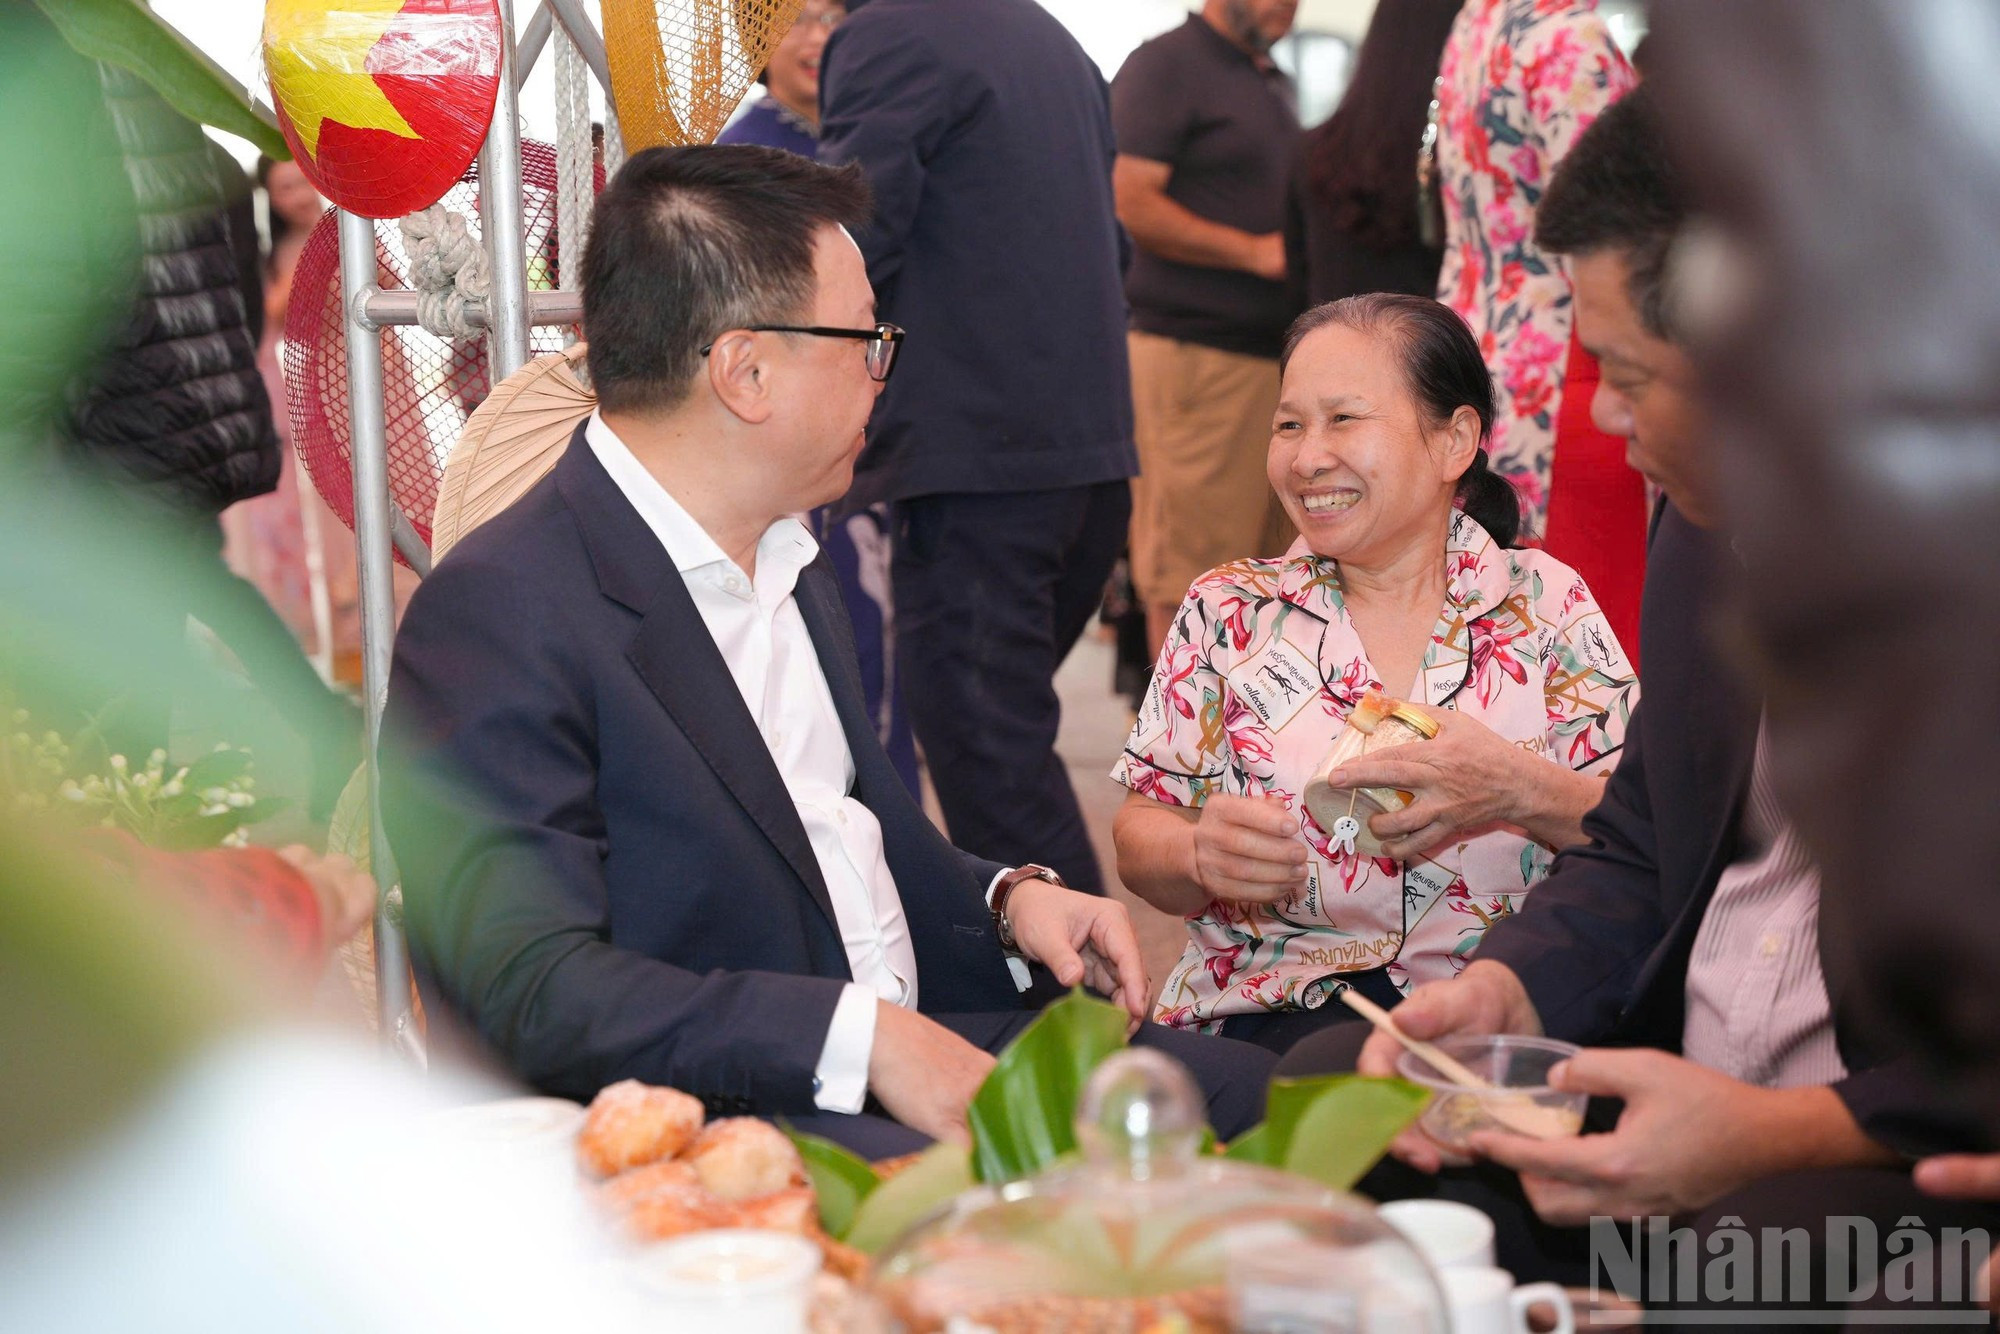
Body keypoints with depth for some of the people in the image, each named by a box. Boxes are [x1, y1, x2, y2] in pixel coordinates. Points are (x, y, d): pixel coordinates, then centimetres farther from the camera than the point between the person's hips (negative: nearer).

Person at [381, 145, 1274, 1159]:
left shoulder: (788, 561, 15)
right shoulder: (499, 615, -14)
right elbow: (534, 991, -21)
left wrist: (1007, 895, 7)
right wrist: (864, 1039, -25)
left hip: (921, 1045, 9)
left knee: (1252, 1094, -7)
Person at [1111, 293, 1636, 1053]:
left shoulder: (1546, 605, 8)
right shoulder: (1228, 612, 11)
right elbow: (1140, 838, 10)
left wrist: (1517, 792, -18)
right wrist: (1201, 856, -14)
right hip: (1273, 1012, 0)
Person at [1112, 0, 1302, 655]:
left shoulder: (1276, 84, 22)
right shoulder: (1165, 65, -5)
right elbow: (1129, 204, -15)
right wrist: (1257, 251, -16)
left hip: (1279, 349, 9)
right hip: (1197, 350, -9)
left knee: (1272, 558, 11)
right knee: (1191, 568, -5)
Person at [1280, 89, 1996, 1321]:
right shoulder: (1707, 530, 8)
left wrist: (1782, 1135, -24)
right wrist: (1506, 991, -2)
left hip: (1900, 1153, -7)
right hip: (1667, 1088, 7)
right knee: (1329, 1085, -5)